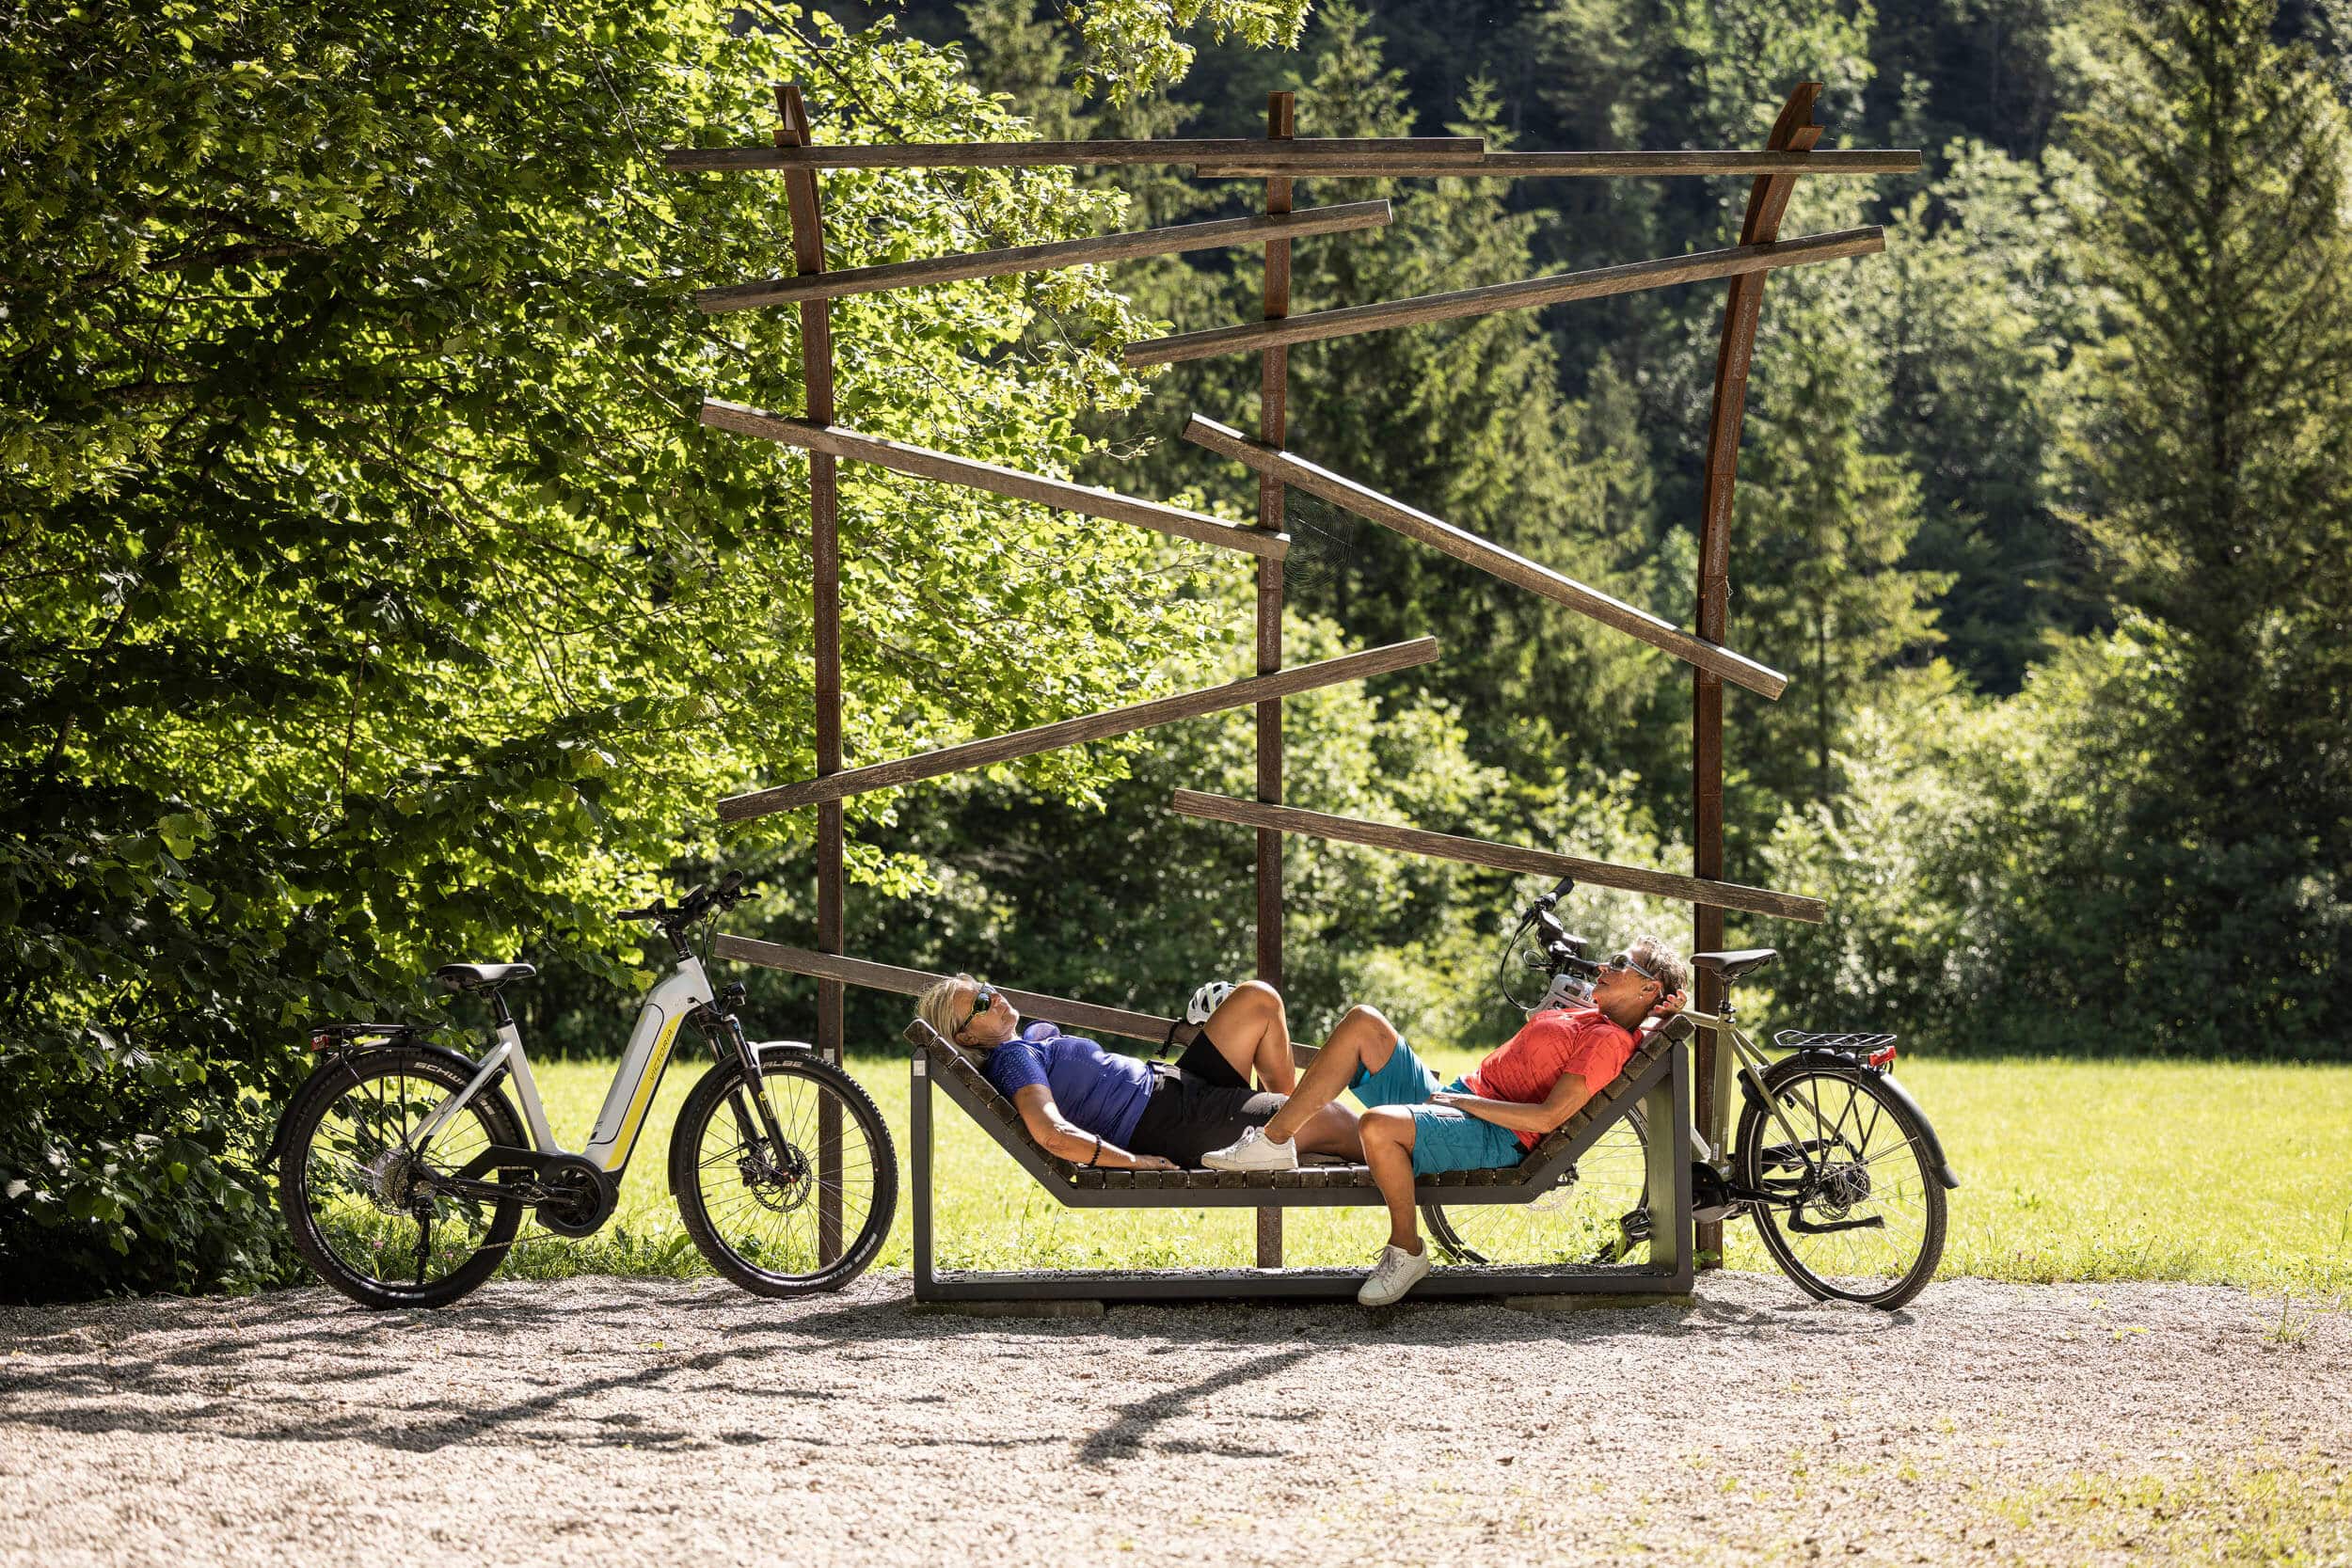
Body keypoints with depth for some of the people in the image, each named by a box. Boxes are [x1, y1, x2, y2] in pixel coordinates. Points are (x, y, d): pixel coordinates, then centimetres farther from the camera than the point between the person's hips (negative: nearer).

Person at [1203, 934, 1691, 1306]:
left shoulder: (1609, 1040, -11)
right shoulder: (1583, 1016, 17)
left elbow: (1548, 1117, -20)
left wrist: (1466, 1102, -16)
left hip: (1491, 1136, -10)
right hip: (1446, 1097, 10)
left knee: (1377, 1124, -37)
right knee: (1362, 1023, 3)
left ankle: (1406, 1251, -15)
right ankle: (1275, 1140, 1)